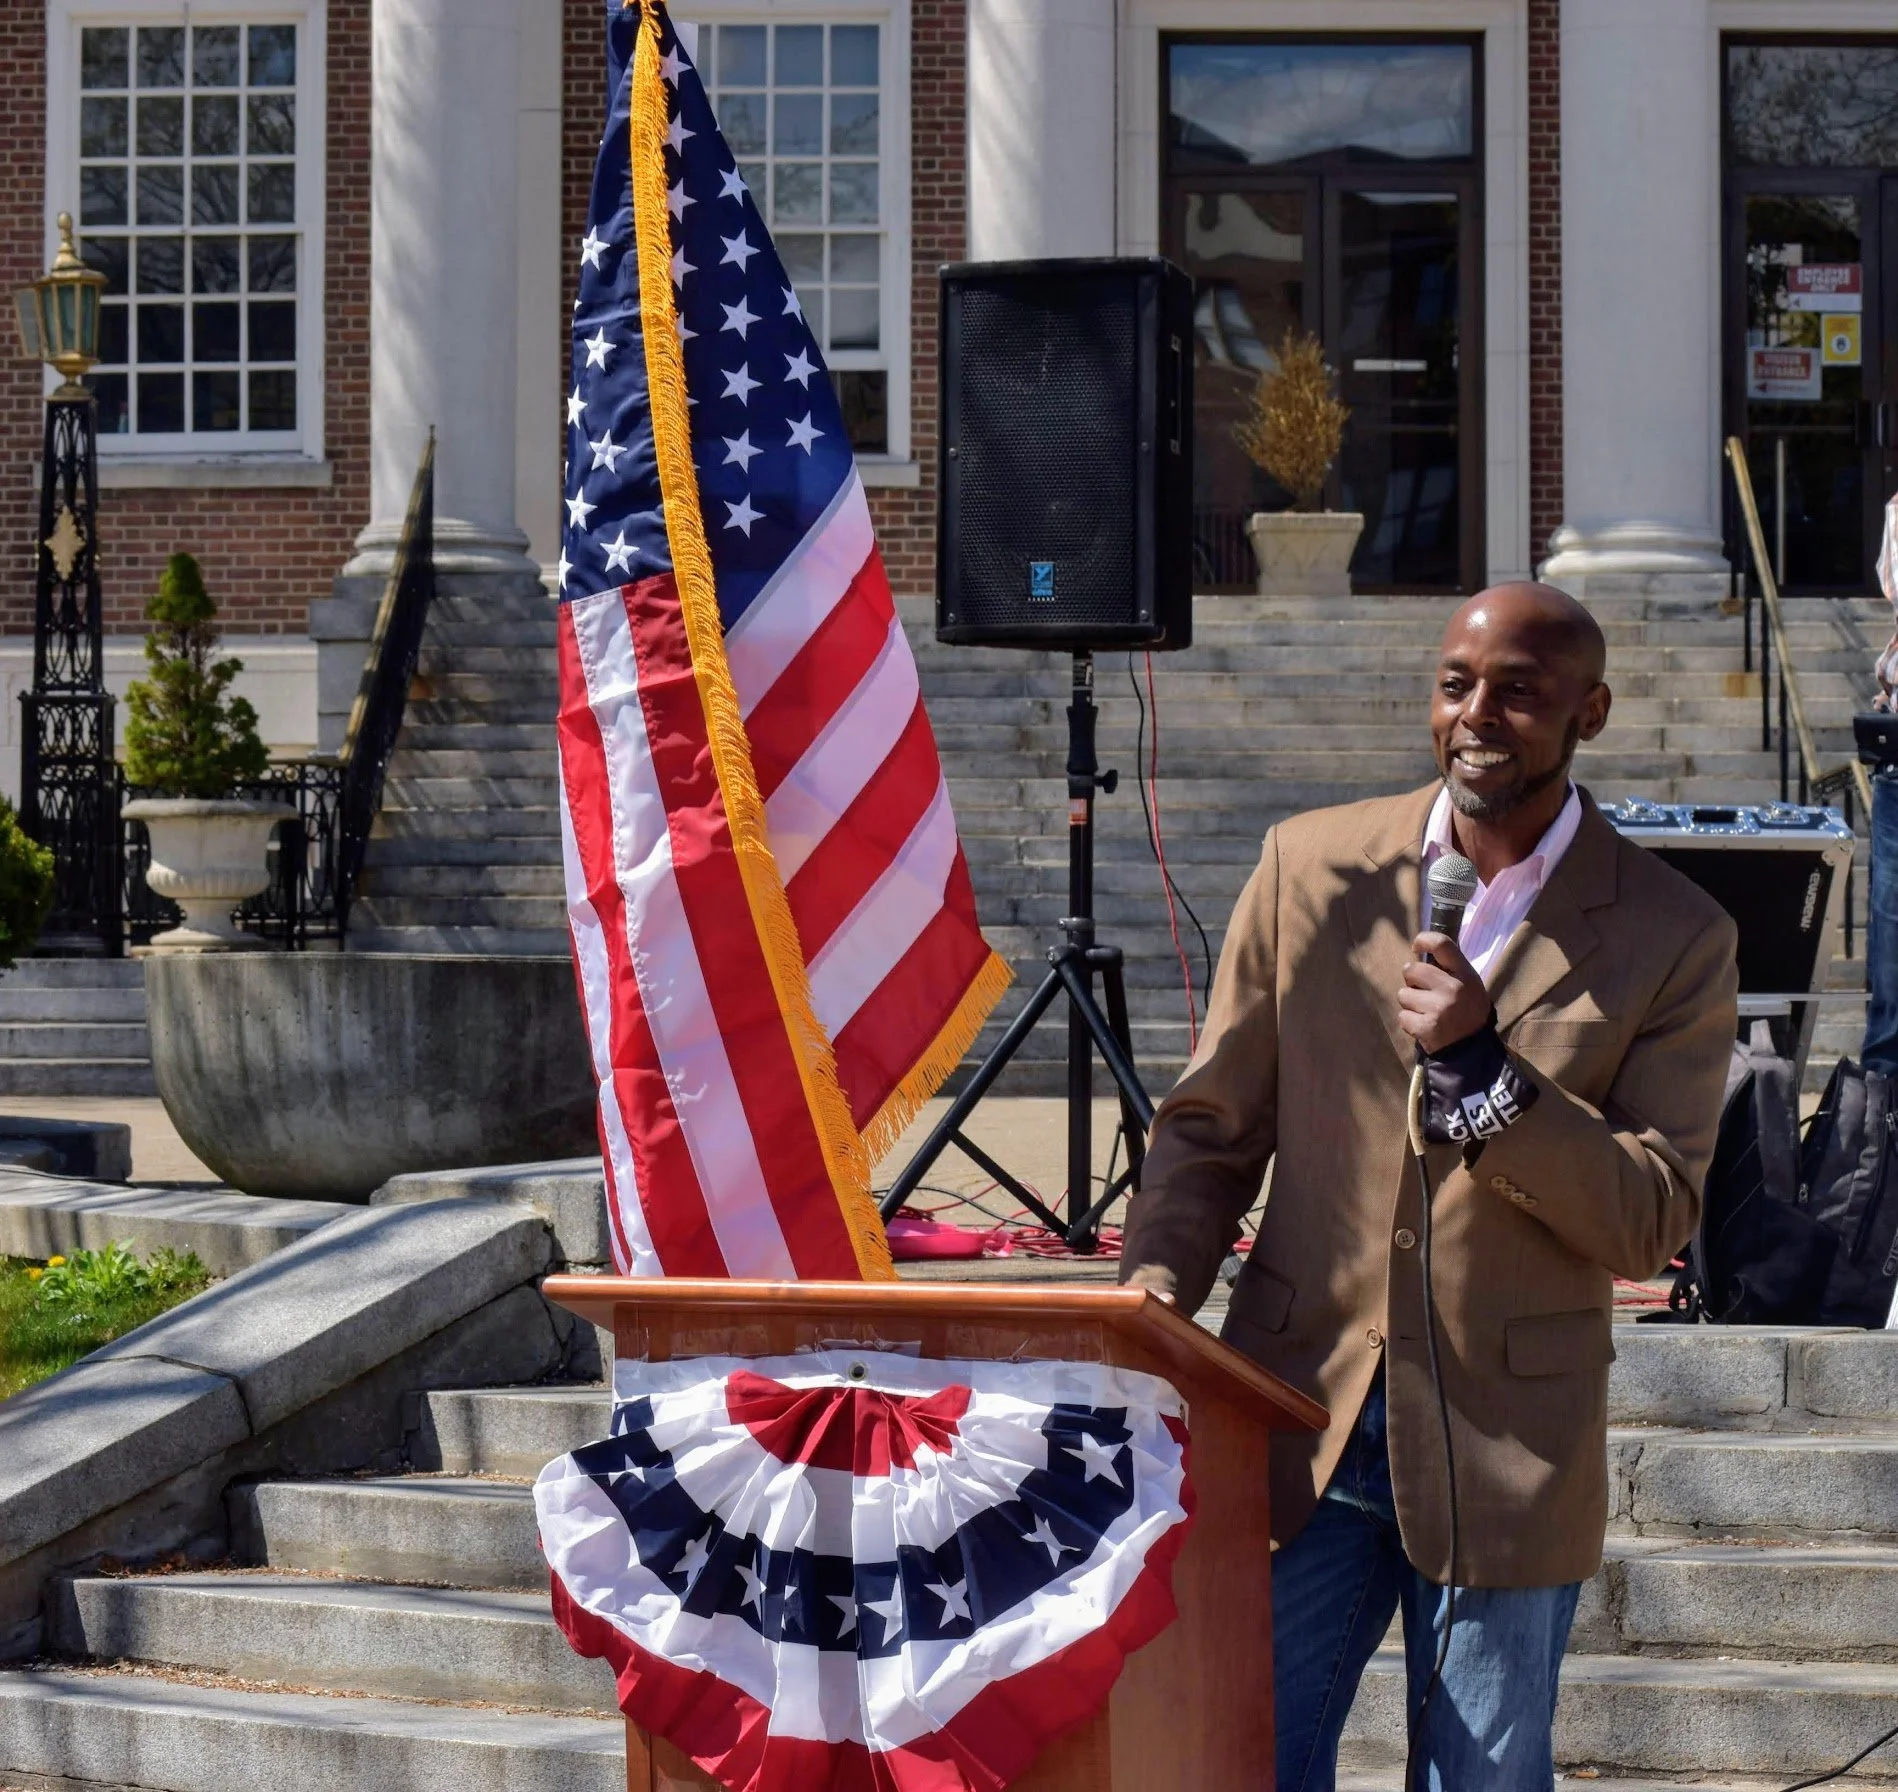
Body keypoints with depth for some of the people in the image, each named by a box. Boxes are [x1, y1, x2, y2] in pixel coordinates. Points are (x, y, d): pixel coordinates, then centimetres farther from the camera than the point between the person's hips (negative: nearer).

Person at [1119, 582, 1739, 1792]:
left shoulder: (1673, 939, -2)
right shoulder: (1311, 868, 4)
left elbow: (1652, 1227, -7)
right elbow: (1210, 1129, 9)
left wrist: (1483, 1070, -19)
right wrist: (1153, 1294, -9)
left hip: (1507, 1454, -1)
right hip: (1299, 1422, 2)